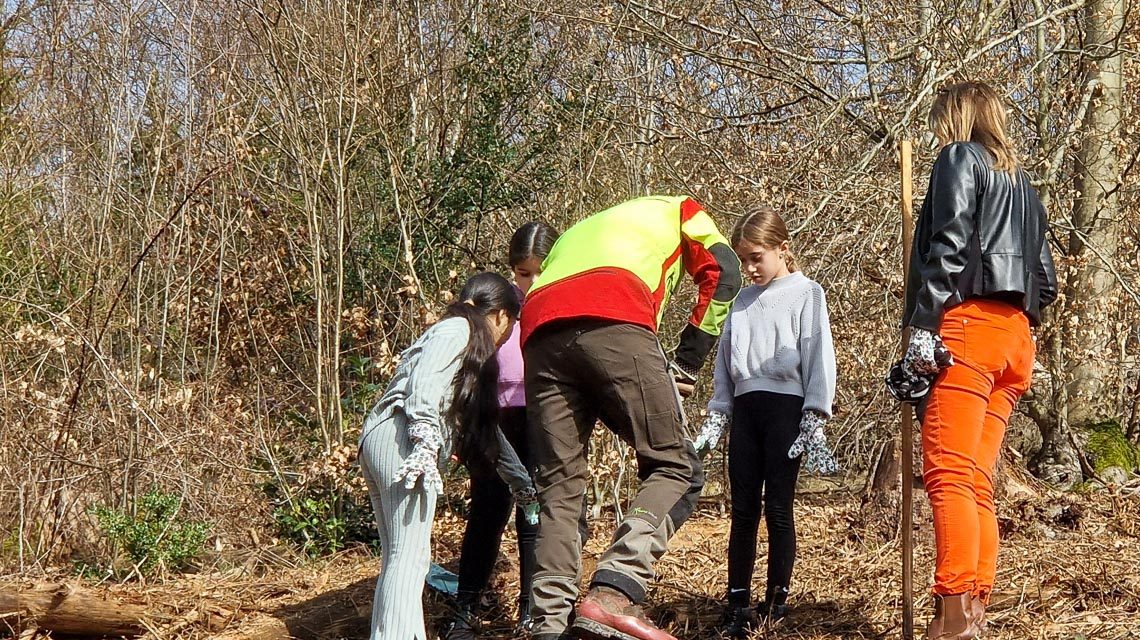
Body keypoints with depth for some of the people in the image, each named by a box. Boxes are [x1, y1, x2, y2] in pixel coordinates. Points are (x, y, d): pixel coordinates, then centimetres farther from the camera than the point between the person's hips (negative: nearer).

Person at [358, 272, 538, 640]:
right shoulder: (458, 329, 3)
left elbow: (483, 425, 38)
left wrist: (521, 482, 43)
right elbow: (425, 382, -15)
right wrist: (426, 440, -26)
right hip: (401, 439, -10)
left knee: (396, 558, 9)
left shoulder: (476, 355, 31)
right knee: (410, 556, -15)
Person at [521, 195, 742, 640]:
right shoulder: (678, 211, 33)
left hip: (540, 331, 5)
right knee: (674, 468, 0)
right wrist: (686, 364, 14)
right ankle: (611, 594, -20)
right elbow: (722, 276, 15)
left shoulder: (577, 233, 44)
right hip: (614, 323, -5)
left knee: (559, 486, 8)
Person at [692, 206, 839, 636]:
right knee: (743, 510, 3)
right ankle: (738, 604, 5)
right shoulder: (743, 301, 18)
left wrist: (814, 420, -10)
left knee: (778, 507, -3)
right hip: (745, 408, 5)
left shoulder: (806, 293, 2)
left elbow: (818, 358, -3)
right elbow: (724, 363, 20)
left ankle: (776, 600, 5)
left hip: (786, 406, -5)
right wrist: (715, 419, 13)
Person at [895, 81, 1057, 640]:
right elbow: (1045, 280, 23)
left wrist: (923, 326, -16)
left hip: (968, 325, -8)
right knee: (977, 483, 6)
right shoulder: (1021, 181, 28)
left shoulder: (960, 158, 4)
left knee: (948, 474, -15)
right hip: (1016, 340, 8)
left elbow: (949, 246, -12)